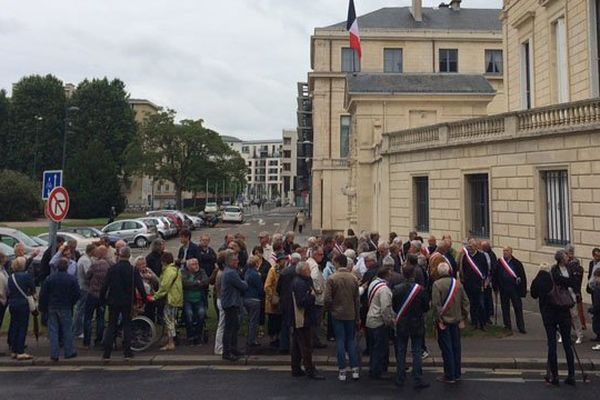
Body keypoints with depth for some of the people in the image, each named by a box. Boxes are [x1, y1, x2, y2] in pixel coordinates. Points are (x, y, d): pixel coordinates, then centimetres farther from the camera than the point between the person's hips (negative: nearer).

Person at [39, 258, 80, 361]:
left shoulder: (49, 279, -2)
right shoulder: (72, 279, -7)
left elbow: (43, 294, -1)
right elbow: (77, 294, -6)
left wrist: (44, 307, 9)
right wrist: (71, 303, 10)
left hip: (52, 307, 2)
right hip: (65, 308, -2)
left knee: (53, 330, 6)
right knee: (67, 330, 7)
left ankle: (54, 354, 6)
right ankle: (69, 352, 12)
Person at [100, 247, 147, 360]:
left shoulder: (112, 269, -5)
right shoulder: (133, 270, -7)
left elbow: (105, 286, -3)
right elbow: (140, 287, -7)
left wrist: (102, 300, 8)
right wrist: (144, 298, 7)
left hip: (113, 301, 1)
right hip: (127, 302, -1)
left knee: (111, 326, 8)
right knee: (127, 325, 9)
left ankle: (107, 352, 7)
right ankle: (127, 352, 7)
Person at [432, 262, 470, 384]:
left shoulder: (437, 284, -15)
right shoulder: (458, 283, 1)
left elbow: (436, 304, -20)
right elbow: (465, 302, 4)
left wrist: (439, 320, -11)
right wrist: (463, 318, 9)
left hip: (444, 321, -5)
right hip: (456, 320, 5)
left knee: (446, 349, 3)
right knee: (456, 347, 15)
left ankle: (450, 376, 10)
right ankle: (457, 374, 25)